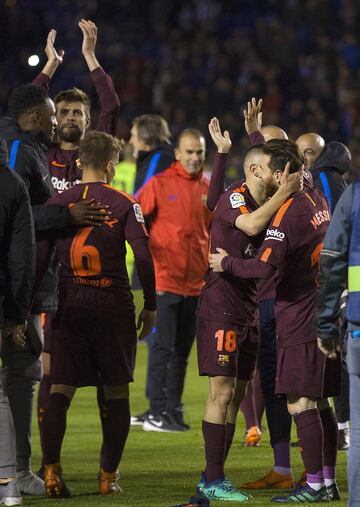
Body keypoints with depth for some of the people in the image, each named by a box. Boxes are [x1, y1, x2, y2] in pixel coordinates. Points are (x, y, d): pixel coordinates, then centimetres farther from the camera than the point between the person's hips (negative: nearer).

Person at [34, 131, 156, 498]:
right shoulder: (123, 205, -1)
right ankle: (108, 476, 9)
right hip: (113, 303, -1)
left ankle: (51, 470, -12)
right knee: (116, 392, 8)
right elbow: (143, 257, -6)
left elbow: (39, 259, 2)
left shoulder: (56, 203, 4)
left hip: (69, 303, 2)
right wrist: (150, 306, 3)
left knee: (60, 390, 2)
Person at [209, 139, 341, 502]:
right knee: (318, 403, 13)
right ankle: (328, 482, 16)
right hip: (324, 316, 9)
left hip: (301, 322, -9)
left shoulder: (288, 213, -18)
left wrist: (226, 263, -10)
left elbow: (265, 267, -27)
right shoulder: (316, 200, 9)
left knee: (301, 404, -6)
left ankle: (314, 485, -5)